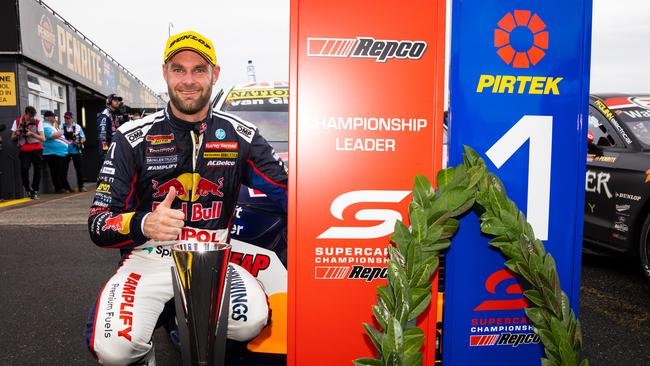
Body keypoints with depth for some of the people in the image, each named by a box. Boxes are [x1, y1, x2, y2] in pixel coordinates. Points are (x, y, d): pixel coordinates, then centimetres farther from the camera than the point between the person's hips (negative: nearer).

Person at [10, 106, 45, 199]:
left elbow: (43, 138, -1)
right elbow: (13, 137, 13)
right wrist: (17, 134, -8)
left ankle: (35, 191, 13)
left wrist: (32, 134, -14)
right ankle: (27, 189, 2)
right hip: (24, 149, 0)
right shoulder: (17, 122, 9)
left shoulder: (37, 122, 5)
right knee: (24, 168, -17)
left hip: (36, 149, 0)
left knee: (37, 170, 0)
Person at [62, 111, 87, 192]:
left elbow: (83, 138, 4)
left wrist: (79, 142, -16)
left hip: (76, 151, 0)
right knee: (64, 170, 2)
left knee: (79, 169, 3)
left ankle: (81, 186, 11)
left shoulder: (77, 127, 2)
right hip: (65, 151, 0)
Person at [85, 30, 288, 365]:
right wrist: (144, 224, -26)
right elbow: (98, 225, -4)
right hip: (148, 259, -1)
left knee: (252, 323, -25)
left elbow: (287, 191, -2)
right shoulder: (132, 138, -1)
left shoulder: (241, 136, 2)